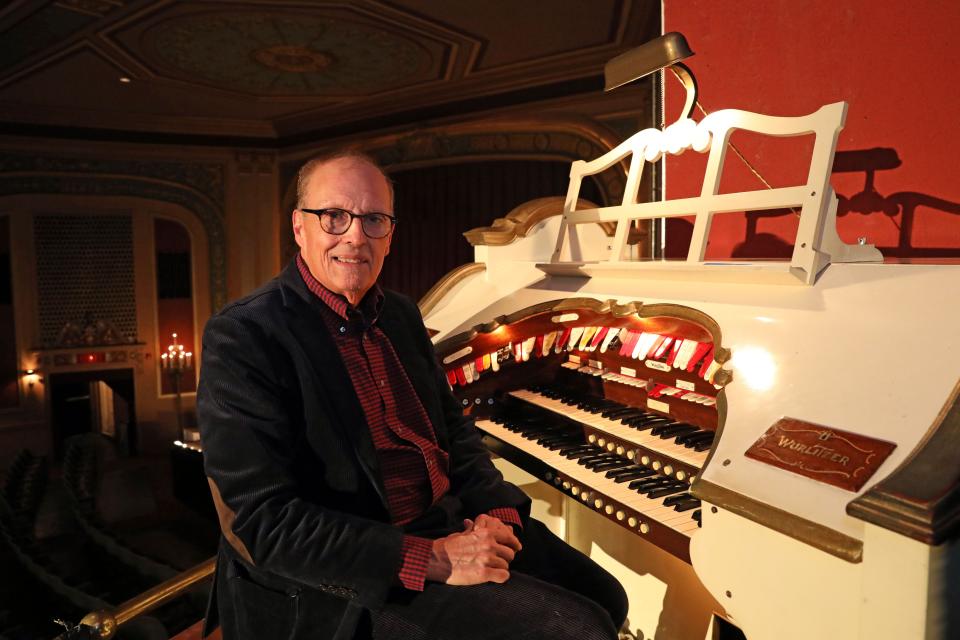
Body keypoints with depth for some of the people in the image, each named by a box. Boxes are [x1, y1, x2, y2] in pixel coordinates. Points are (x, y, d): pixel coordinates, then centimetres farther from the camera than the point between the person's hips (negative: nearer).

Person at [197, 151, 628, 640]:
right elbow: (264, 522, -21)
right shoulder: (244, 337, -16)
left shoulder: (400, 314, 8)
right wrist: (430, 560, -24)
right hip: (350, 579, -7)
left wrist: (497, 512, -6)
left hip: (449, 522, 8)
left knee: (605, 599, 10)